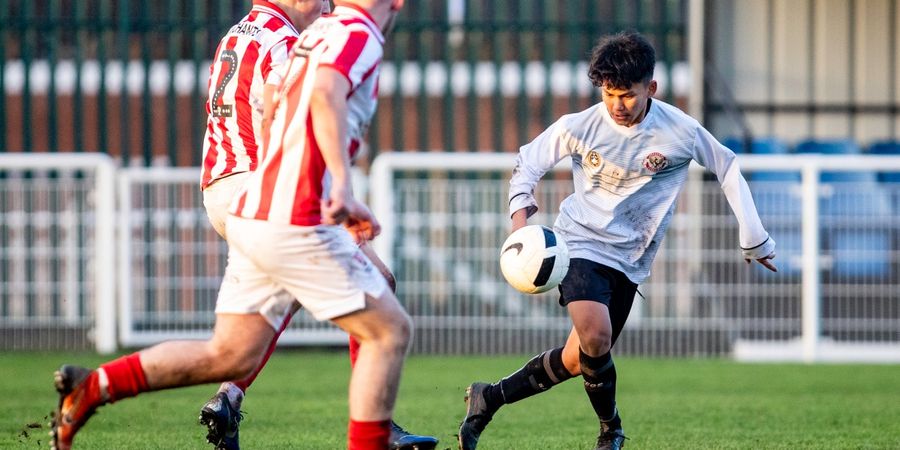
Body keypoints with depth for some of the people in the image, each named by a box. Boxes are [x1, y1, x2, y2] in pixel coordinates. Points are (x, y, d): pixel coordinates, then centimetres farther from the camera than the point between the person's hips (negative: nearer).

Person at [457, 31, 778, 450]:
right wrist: (520, 213, -14)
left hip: (629, 261, 3)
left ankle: (489, 398, 22)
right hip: (580, 243, -3)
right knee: (595, 337, -26)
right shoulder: (579, 126, -12)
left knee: (578, 359, 3)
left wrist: (753, 239, 5)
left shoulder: (680, 132, -10)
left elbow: (728, 168, 4)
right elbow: (529, 160, 3)